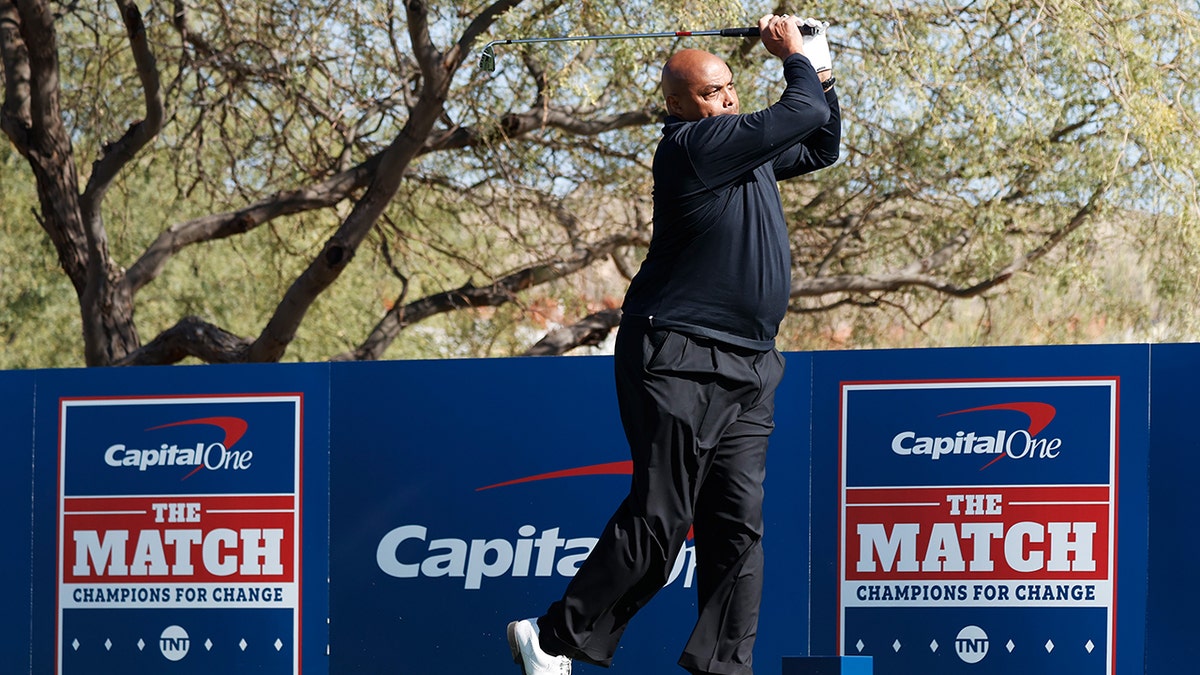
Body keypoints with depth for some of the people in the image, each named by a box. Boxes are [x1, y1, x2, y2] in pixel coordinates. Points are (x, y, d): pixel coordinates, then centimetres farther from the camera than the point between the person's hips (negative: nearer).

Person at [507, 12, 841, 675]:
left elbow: (819, 146, 34)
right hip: (679, 360, -9)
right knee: (659, 519, -9)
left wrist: (821, 75, 20)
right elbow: (801, 116, -11)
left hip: (747, 369, 9)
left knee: (738, 521, 0)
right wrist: (796, 60, 6)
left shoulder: (748, 146, 18)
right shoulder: (691, 145, -11)